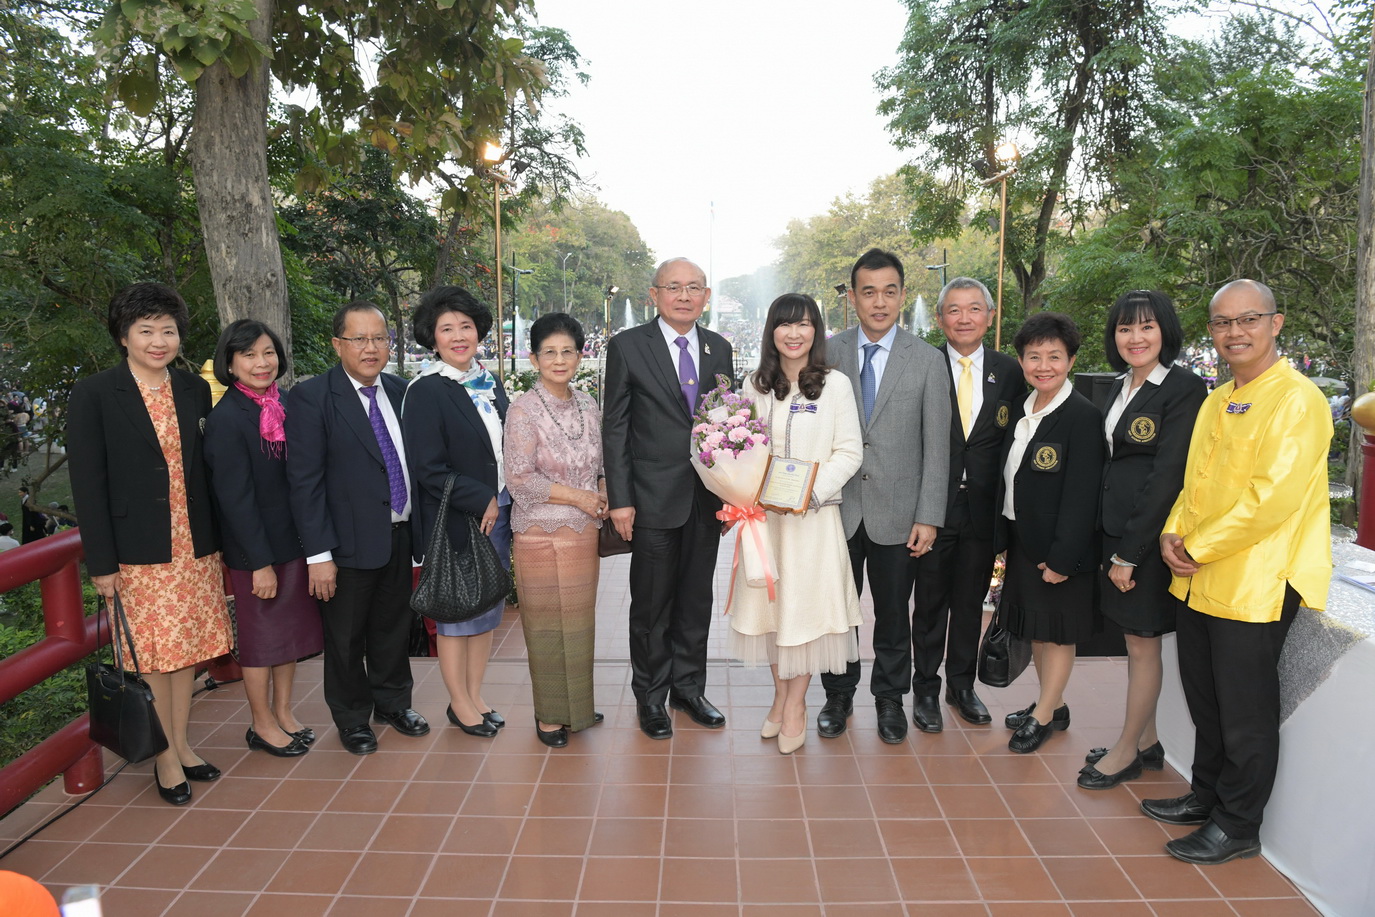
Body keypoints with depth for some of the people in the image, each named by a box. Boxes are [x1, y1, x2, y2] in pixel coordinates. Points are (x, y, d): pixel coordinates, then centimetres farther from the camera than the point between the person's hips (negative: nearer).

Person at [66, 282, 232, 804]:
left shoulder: (195, 390, 6)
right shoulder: (93, 395, -6)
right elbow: (88, 483, -8)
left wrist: (218, 539, 7)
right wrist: (101, 563, -11)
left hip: (194, 546, 4)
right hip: (138, 552, -4)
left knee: (187, 649, 13)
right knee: (152, 655, 5)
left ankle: (182, 744, 29)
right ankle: (166, 757, 20)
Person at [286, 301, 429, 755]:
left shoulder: (399, 391, 5)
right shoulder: (311, 397, -12)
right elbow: (304, 481, -14)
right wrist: (318, 553, -17)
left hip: (400, 535, 5)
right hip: (350, 542, -5)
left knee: (394, 625, 20)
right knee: (346, 636, 12)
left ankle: (392, 701, 40)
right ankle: (351, 717, 32)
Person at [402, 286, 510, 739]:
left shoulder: (489, 383, 9)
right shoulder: (425, 392, -13)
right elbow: (427, 470, -18)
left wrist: (506, 505, 4)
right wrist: (481, 501, -15)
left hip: (496, 515, 7)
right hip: (455, 522, -7)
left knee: (488, 607, 15)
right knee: (456, 613, 6)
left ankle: (474, 697, 30)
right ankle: (460, 705, 23)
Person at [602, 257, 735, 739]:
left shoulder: (719, 348, 8)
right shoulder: (627, 346, -4)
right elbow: (615, 427, -6)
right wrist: (619, 499, -11)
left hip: (707, 499, 4)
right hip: (654, 497, -4)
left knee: (696, 599, 15)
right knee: (652, 604, 8)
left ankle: (688, 687, 32)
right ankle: (650, 695, 26)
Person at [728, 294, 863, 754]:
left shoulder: (835, 385, -4)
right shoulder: (755, 385, 8)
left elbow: (848, 453, -6)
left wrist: (811, 494, -18)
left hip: (813, 515, -3)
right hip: (761, 513, 4)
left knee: (806, 604, 2)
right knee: (769, 601, 10)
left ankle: (796, 703, 18)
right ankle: (780, 695, 26)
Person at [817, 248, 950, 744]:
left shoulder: (928, 361, -2)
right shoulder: (827, 354, 0)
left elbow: (936, 446, -3)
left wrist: (929, 517, -6)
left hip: (896, 513, -1)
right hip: (836, 509, 1)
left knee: (893, 613, 12)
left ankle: (890, 698, 32)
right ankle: (838, 695, 32)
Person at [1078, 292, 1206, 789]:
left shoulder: (1183, 388, -13)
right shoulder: (1120, 388, 12)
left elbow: (1168, 475, -17)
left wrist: (1130, 552, -17)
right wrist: (1110, 543, 8)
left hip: (1151, 534, -8)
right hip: (1116, 530, 8)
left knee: (1143, 643, 5)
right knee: (1135, 640, 16)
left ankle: (1127, 751, 20)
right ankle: (1146, 741, 30)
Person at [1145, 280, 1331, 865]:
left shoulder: (1297, 400, -13)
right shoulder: (1216, 401, 14)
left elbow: (1273, 497, -21)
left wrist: (1199, 548, -15)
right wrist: (1173, 533, 1)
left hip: (1254, 585, -8)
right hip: (1197, 580, 8)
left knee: (1245, 713, 6)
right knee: (1204, 702, 19)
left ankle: (1238, 826, 21)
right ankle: (1206, 798, 36)